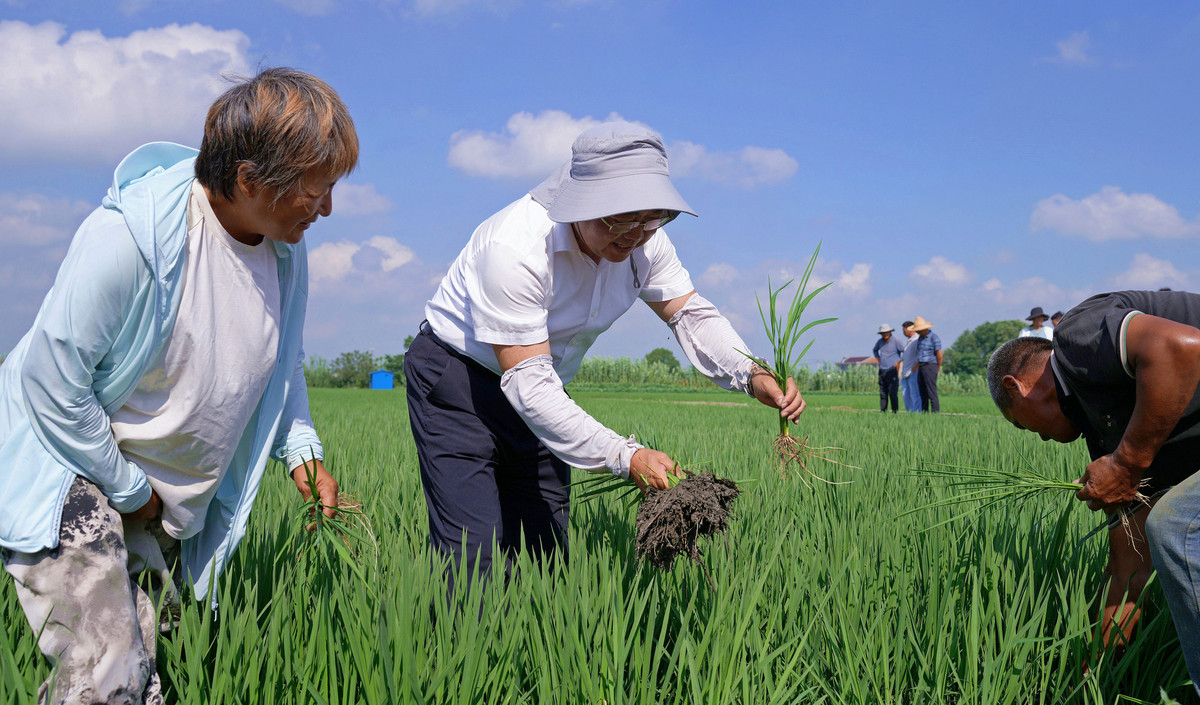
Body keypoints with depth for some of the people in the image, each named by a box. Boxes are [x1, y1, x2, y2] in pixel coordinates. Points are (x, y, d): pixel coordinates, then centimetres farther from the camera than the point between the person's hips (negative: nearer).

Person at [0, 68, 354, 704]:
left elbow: (282, 363, 15)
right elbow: (52, 381, -22)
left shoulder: (286, 251, -2)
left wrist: (300, 448, 0)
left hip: (175, 501, 7)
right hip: (72, 468, -7)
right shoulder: (127, 238, -27)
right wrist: (129, 490, -13)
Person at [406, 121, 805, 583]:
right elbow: (527, 380, -33)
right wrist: (624, 456, -39)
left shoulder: (642, 241, -11)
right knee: (473, 560, -16)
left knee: (543, 556, 6)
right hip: (458, 377, -7)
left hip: (538, 394, 7)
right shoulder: (515, 248, -33)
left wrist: (751, 375, -23)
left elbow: (689, 312, -2)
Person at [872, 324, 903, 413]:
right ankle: (882, 411, 8)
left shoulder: (895, 342, -7)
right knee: (883, 393, 5)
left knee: (893, 393, -11)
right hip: (882, 371, 6)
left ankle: (895, 411, -6)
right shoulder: (880, 341, 10)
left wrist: (899, 362, -7)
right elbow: (875, 350, 30)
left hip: (892, 371, -6)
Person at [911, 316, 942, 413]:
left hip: (930, 367, -8)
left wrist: (938, 369, -5)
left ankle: (935, 413, -10)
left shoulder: (934, 338, -13)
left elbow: (939, 355, -14)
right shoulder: (920, 338, 14)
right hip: (921, 368, 8)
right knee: (923, 393, 8)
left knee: (932, 393, -10)